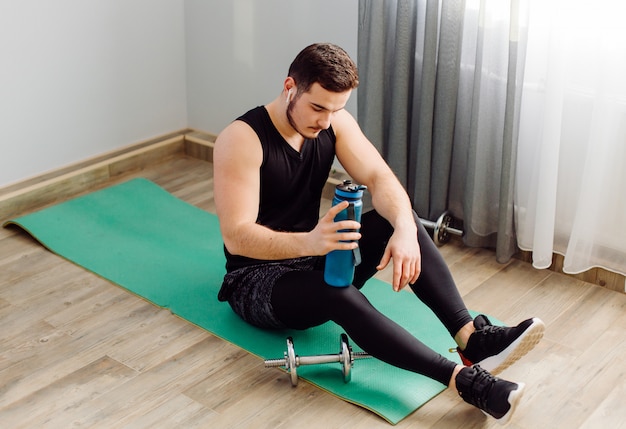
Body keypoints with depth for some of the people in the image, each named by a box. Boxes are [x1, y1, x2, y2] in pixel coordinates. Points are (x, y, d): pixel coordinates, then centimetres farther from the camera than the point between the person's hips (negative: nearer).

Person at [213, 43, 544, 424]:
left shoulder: (334, 122, -3)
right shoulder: (241, 139, -22)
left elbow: (380, 178, -13)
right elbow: (236, 237, -29)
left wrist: (404, 230, -35)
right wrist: (308, 242, -47)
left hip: (315, 256, 7)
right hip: (257, 279, -6)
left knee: (401, 220, -17)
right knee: (340, 295, -37)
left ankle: (473, 337, -26)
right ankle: (465, 379, -43)